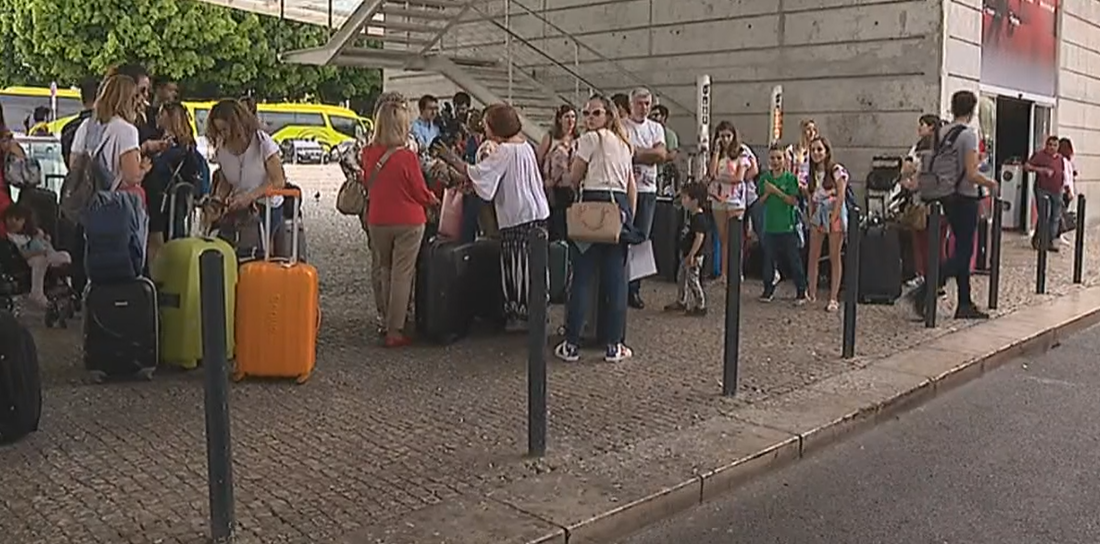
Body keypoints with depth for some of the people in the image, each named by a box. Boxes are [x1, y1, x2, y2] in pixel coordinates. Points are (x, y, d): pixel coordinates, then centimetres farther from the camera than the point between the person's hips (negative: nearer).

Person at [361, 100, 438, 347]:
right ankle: (394, 331, 4)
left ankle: (384, 322, 29)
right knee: (401, 275, 2)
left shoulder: (368, 153, -5)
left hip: (377, 220, 5)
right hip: (408, 222, -4)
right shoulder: (407, 157, -19)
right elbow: (421, 193, -9)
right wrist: (433, 199, 11)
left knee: (382, 271, 20)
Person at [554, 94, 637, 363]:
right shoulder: (624, 144, 19)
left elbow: (574, 180, -2)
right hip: (621, 207, 6)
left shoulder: (589, 139, -3)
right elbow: (632, 186, 17)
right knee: (615, 277, 6)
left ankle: (572, 344, 1)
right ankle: (614, 345, 9)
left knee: (583, 276, -2)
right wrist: (630, 218, 18)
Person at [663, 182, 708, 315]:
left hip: (694, 257, -11)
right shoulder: (691, 216, 11)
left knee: (693, 280, -5)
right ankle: (681, 302, 32)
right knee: (681, 278, 19)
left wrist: (691, 255, -26)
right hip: (686, 255, 11)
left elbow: (699, 237, -26)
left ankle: (701, 306, 5)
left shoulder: (699, 218, -21)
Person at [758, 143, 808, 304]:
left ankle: (801, 292, 8)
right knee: (768, 259, 10)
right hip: (770, 225, 3)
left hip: (787, 226, -3)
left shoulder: (790, 178, -3)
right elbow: (761, 202, 7)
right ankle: (768, 290, 22)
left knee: (794, 260, 1)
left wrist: (776, 191, -16)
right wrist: (767, 193, -13)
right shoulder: (764, 179, 7)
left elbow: (794, 201, -11)